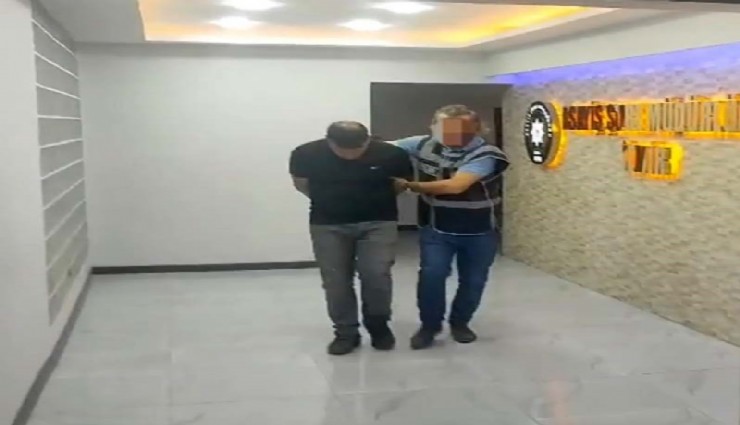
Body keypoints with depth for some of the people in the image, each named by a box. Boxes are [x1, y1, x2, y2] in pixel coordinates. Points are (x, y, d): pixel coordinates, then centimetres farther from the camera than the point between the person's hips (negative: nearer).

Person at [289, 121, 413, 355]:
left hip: (378, 222, -1)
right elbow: (301, 183, 6)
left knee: (376, 275, -10)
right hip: (328, 225, 1)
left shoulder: (390, 154, -16)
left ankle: (378, 325, 15)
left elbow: (403, 182, 4)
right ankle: (345, 332, 18)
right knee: (336, 281, 2)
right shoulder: (306, 154, -14)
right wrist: (331, 201, 10)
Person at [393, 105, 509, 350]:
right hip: (436, 230, 1)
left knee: (473, 281, 9)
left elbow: (455, 186, -31)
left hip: (478, 232, -1)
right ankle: (429, 326, 9)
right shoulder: (423, 145, -8)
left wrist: (412, 186, -20)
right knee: (431, 275, -13)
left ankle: (459, 323, 34)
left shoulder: (486, 155, -21)